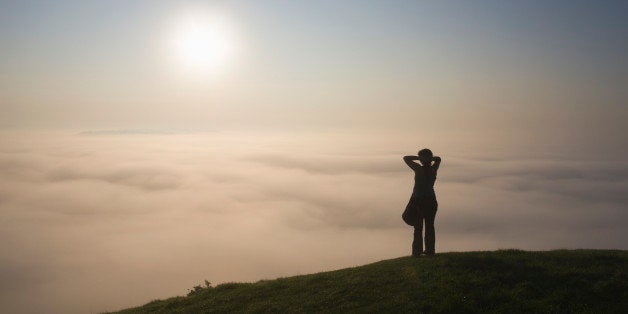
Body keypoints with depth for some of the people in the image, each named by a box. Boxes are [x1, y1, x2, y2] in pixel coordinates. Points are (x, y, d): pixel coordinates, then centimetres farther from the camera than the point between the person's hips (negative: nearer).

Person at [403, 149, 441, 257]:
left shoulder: (419, 169, -14)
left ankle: (417, 252, 5)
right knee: (430, 226, 12)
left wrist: (419, 158, -13)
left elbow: (406, 158, -6)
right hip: (431, 201, 4)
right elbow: (438, 159, 18)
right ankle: (430, 251, 16)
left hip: (418, 201, -4)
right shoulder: (434, 169, -2)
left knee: (418, 228, 4)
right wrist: (430, 158, -2)